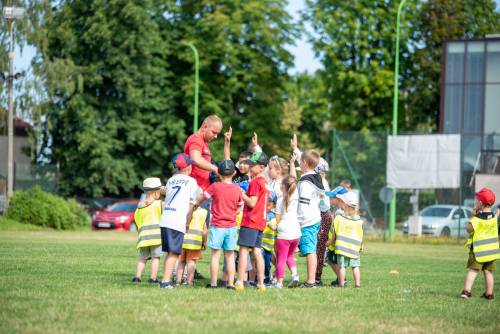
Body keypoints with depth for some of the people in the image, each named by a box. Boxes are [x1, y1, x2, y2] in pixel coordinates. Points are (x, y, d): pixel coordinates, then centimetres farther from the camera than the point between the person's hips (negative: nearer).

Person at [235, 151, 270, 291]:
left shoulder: (255, 182, -13)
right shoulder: (265, 182, 15)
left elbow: (252, 202, -18)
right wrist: (244, 198, 17)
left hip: (250, 221, -9)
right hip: (260, 222, 9)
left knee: (243, 250, -7)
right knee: (257, 251, 9)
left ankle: (239, 282, -11)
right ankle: (261, 283, 6)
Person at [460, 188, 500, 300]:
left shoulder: (478, 218, -15)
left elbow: (469, 229, -13)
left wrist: (473, 215, -7)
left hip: (478, 249, -5)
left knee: (473, 270, -4)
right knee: (488, 272, 11)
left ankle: (466, 290, -14)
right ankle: (489, 293, 13)